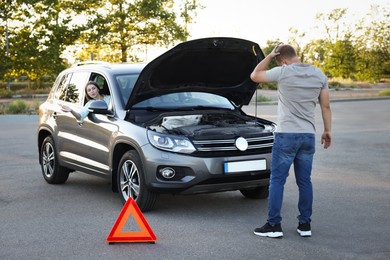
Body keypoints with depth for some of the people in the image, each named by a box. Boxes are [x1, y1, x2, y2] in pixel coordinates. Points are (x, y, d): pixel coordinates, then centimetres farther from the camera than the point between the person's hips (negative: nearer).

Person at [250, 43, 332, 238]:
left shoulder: (283, 72, -9)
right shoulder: (319, 75, 6)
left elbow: (255, 76, 5)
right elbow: (326, 106, 9)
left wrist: (270, 56, 7)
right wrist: (327, 130, 17)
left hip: (286, 135, -5)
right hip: (308, 136, 5)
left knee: (277, 180, 1)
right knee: (304, 181, 11)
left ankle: (274, 225, 2)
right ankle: (305, 224, 15)